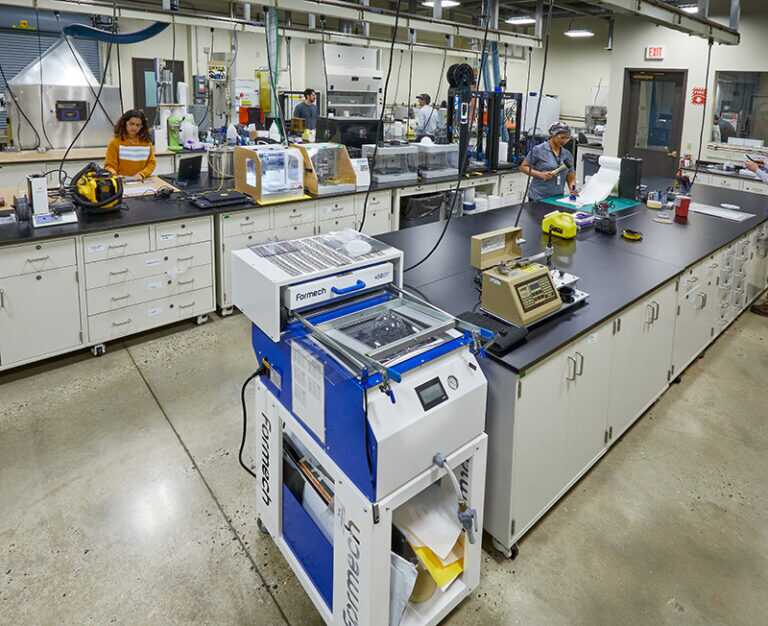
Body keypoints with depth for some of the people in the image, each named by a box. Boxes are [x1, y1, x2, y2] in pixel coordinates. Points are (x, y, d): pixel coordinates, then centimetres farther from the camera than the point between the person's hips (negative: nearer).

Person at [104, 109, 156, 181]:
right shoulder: (115, 142, 2)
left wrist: (141, 174, -9)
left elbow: (151, 163, 9)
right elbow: (110, 165, 3)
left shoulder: (147, 142, 9)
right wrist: (113, 174, -20)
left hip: (142, 182, 2)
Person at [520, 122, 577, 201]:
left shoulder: (567, 154, 8)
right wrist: (540, 174, -16)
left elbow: (570, 176, 13)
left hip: (557, 198, 4)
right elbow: (523, 167, -3)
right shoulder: (538, 150, -5)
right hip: (538, 198, -4)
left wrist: (572, 187, -8)